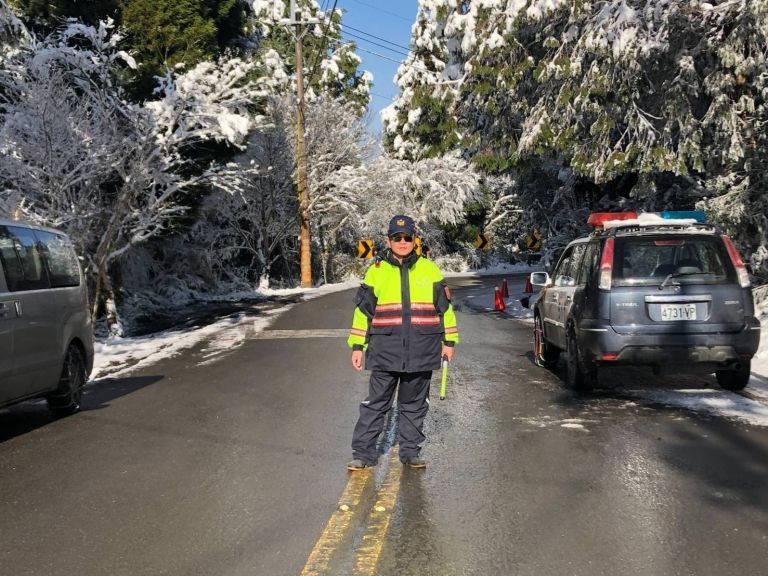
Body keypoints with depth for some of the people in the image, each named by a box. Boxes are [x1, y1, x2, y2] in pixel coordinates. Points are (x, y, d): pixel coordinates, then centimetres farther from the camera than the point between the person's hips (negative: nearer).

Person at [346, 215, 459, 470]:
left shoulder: (429, 270, 7)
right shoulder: (376, 271, 5)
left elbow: (444, 306, 11)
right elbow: (363, 310, 7)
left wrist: (449, 341, 9)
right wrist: (357, 346, 4)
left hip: (421, 351, 1)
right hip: (385, 351, -1)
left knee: (414, 404, 10)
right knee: (376, 403, 1)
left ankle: (410, 452, 21)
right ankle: (363, 453, 7)